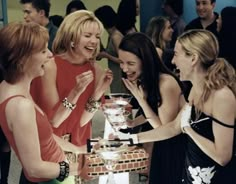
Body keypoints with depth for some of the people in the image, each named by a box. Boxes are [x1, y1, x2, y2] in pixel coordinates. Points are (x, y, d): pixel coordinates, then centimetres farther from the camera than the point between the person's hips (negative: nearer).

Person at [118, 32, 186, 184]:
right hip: (160, 146, 7)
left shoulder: (167, 83, -29)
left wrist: (140, 98, -28)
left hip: (177, 147, -7)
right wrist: (132, 123, -8)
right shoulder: (143, 80, -5)